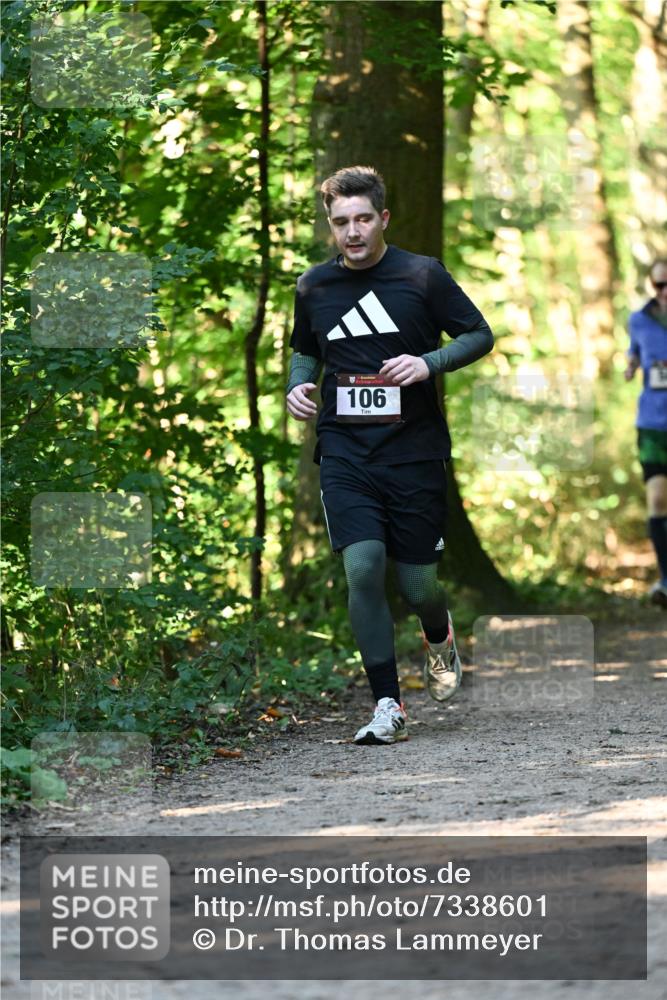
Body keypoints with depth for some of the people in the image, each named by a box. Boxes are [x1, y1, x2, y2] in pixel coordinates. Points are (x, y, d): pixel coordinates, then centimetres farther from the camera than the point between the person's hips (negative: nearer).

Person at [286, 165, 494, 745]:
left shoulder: (423, 275, -3)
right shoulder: (313, 288, 6)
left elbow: (480, 335, 3)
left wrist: (429, 363, -14)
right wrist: (299, 385, 2)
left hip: (415, 452, -2)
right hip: (345, 453, 2)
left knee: (417, 585, 2)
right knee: (363, 568, -15)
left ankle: (440, 637, 40)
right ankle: (388, 707, -7)